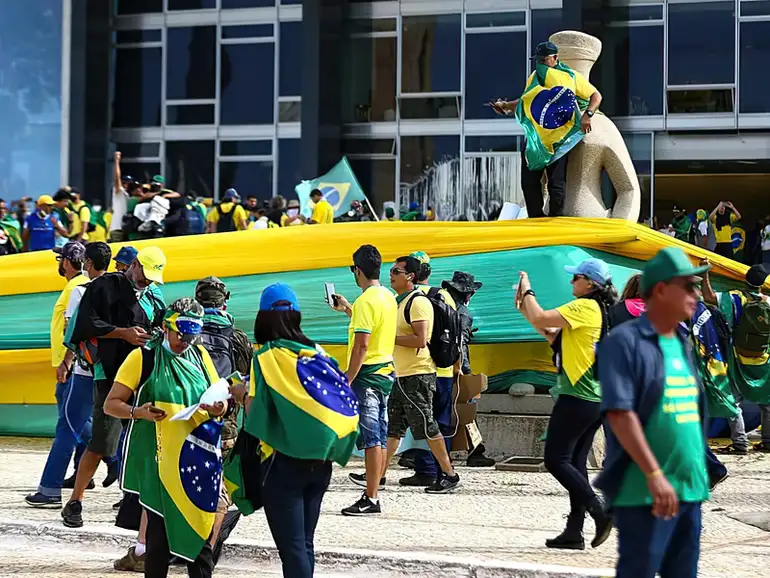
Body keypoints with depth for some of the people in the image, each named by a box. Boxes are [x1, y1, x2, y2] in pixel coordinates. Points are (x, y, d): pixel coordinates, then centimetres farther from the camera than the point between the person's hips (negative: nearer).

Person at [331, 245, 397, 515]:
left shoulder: (365, 301, -16)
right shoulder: (388, 297, 12)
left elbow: (362, 345, -20)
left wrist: (347, 381, -17)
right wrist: (348, 309, 35)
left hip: (368, 374, -9)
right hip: (386, 371, 9)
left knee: (370, 436, -8)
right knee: (379, 436, 13)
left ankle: (371, 498, -9)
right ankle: (375, 481, 20)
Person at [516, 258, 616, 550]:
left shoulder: (585, 306, -12)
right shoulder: (601, 311, 18)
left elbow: (541, 319, -18)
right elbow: (555, 337, 21)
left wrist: (527, 291, -1)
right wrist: (524, 308, 18)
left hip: (577, 397, -10)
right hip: (595, 398, 10)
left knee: (556, 460, -7)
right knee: (575, 464, 9)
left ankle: (599, 512, -14)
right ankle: (574, 531, 8)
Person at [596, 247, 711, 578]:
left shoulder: (682, 344, 15)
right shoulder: (625, 341, -10)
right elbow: (619, 413, -17)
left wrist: (699, 476, 17)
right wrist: (654, 473, -22)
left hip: (690, 489, 8)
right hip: (645, 491, -8)